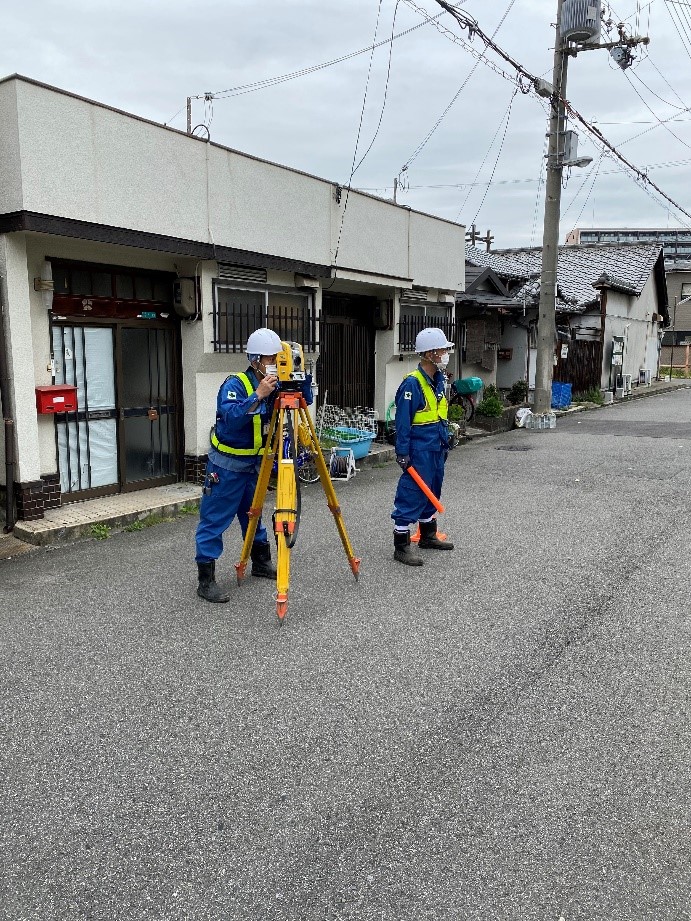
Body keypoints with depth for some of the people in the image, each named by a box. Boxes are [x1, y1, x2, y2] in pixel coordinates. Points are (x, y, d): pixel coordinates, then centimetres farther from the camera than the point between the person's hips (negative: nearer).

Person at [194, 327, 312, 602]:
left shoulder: (274, 385, 1)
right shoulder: (234, 384, -19)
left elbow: (304, 402, 0)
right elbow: (230, 418, -33)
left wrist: (304, 379, -16)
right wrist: (257, 395, -40)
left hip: (254, 463, 7)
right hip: (226, 465, -7)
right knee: (214, 521, -3)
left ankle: (261, 563, 37)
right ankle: (206, 581, 2)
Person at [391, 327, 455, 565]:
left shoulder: (439, 379, 10)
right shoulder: (412, 383, -17)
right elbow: (403, 421, -18)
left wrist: (445, 442, 20)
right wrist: (402, 452, -19)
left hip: (436, 447, 9)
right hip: (418, 449, -9)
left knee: (431, 492, 19)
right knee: (412, 494, -5)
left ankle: (428, 535, 34)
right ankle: (401, 545, 2)